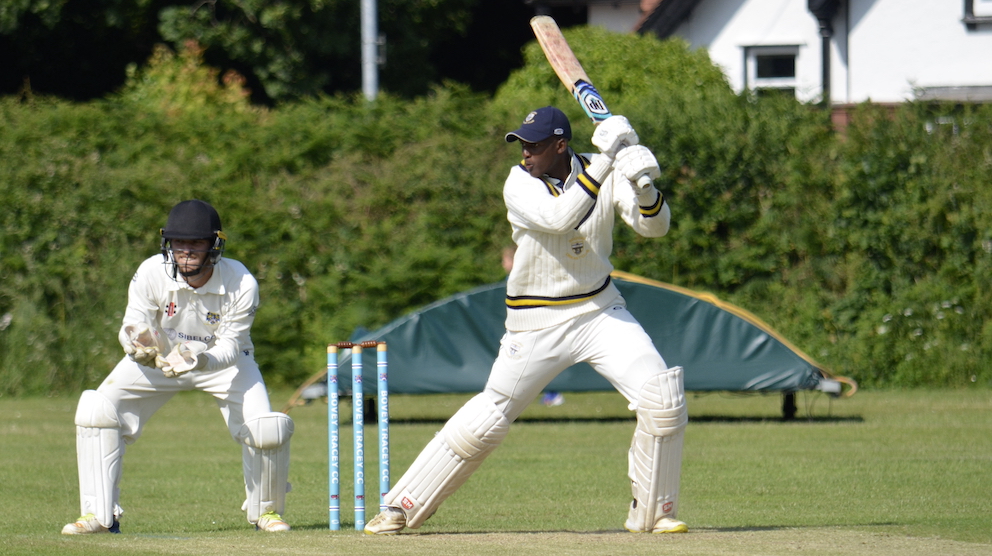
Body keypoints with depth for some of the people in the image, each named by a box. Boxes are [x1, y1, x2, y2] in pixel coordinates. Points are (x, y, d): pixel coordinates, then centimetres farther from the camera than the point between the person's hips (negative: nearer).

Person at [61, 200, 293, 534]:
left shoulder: (241, 285, -28)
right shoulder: (151, 274, -27)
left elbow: (230, 347, -26)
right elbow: (133, 328, -22)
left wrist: (199, 360, -47)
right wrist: (138, 348, -47)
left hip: (222, 359, -1)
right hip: (160, 356, 1)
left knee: (265, 429, -21)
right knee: (97, 410, -17)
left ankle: (266, 510, 9)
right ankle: (99, 515, -6)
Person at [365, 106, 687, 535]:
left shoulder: (604, 176, -4)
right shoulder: (519, 185, -13)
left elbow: (654, 226, -11)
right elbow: (560, 218, -31)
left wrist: (644, 187, -32)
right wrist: (606, 160, -35)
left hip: (600, 310, 3)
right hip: (537, 322, -2)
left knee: (662, 396, -14)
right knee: (487, 419, -1)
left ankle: (652, 511, 1)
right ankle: (401, 507, 11)